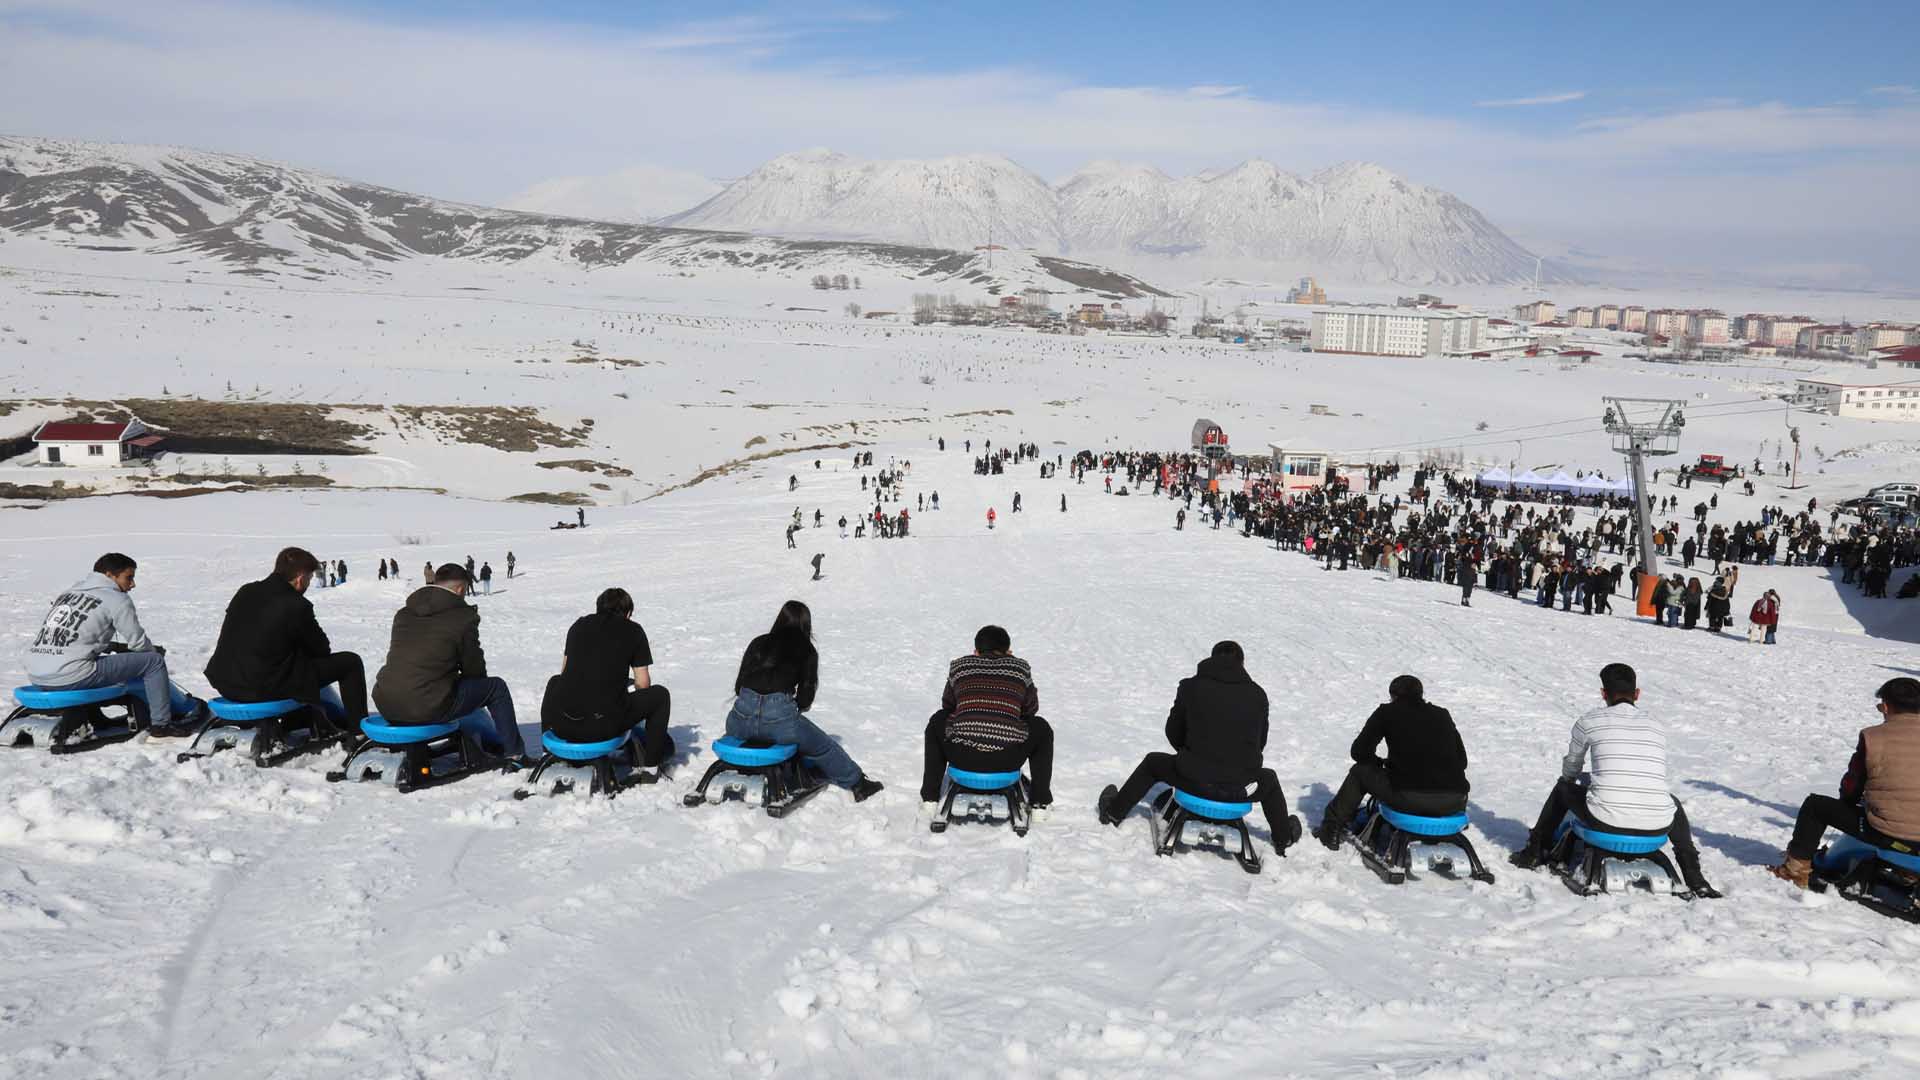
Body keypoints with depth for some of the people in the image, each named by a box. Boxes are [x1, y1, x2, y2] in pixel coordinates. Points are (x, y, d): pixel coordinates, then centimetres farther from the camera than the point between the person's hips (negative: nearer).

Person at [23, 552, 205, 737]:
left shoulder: (70, 591, 21)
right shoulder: (116, 599, -1)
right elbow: (138, 641, 1)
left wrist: (116, 647, 25)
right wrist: (156, 651, 22)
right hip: (71, 678, -9)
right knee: (153, 661, 1)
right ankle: (161, 724, 7)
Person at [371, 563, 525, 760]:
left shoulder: (403, 614, 15)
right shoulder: (463, 617, -5)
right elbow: (474, 667, 3)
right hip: (428, 709, -7)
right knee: (496, 687, 11)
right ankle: (515, 754, 19)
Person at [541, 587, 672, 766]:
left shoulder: (579, 624, 18)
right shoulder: (633, 630, 9)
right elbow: (643, 684, 10)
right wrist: (626, 689, 32)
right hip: (603, 727, -4)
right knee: (659, 695, 17)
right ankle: (652, 758, 20)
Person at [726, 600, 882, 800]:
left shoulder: (758, 643, 19)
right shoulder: (806, 651, 13)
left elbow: (739, 685, 17)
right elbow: (806, 697, 9)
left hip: (741, 718, 3)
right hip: (780, 720, -3)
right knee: (824, 747, 22)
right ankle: (858, 784, 36)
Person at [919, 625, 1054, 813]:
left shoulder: (958, 666, 14)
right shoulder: (1021, 667, 12)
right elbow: (1031, 709, 25)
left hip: (961, 757, 1)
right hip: (1007, 761, -1)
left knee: (937, 722, 33)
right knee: (1042, 729, 29)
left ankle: (930, 799, 31)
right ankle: (1040, 803, 27)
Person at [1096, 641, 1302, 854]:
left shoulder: (1190, 687, -2)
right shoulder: (1258, 694, 1)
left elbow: (1173, 733, 7)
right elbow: (1261, 743, 9)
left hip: (1194, 780, -1)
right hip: (1240, 790, 1)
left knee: (1152, 763, 28)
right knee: (1269, 779, 36)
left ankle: (1114, 812, 39)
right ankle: (1284, 838, 50)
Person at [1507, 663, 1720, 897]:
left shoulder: (1589, 720, 8)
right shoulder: (1657, 726, 16)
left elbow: (1570, 769, 24)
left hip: (1605, 823, -2)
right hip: (1656, 828, 2)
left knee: (1563, 788, 28)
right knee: (1673, 802, 38)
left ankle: (1533, 853, 38)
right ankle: (1695, 880, 31)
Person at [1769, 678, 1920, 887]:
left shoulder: (1873, 737, -10)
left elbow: (1851, 787, 1)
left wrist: (1848, 801, 23)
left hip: (1885, 834, -4)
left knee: (1815, 806, 16)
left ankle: (1797, 868, 21)